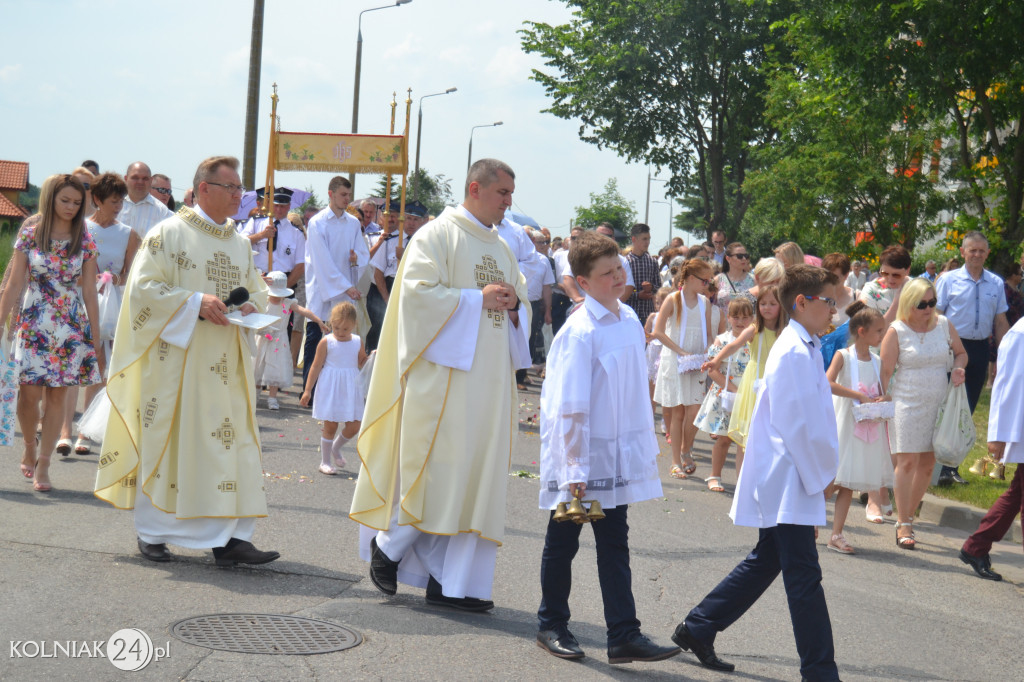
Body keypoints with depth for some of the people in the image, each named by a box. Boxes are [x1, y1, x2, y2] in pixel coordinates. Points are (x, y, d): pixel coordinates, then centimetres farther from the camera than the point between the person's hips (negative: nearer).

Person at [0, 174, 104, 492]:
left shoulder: (84, 241, 2)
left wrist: (95, 337, 2)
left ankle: (42, 465, 8)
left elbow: (89, 291, 3)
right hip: (34, 323, -1)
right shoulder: (29, 235, -1)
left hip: (71, 326, 1)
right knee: (30, 392, -4)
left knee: (58, 394, 0)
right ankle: (30, 450, 22)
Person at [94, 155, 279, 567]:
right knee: (166, 442, 0)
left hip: (226, 362, 6)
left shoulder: (241, 243, 15)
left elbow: (258, 290, 21)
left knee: (232, 440, -1)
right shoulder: (168, 234, -4)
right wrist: (195, 302, -19)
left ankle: (230, 537, -1)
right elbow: (143, 288, -10)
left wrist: (251, 305, -2)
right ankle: (152, 532, 13)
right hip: (176, 358, -5)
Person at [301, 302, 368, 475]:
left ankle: (336, 448, 32)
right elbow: (316, 366, -2)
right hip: (330, 389, -3)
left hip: (350, 389, 3)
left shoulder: (358, 342, 4)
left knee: (353, 427, 2)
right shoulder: (326, 342, -6)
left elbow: (361, 364, 17)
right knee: (330, 426, 1)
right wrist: (307, 390, -2)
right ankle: (325, 462, 16)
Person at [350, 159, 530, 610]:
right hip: (444, 373, -7)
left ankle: (451, 582, 5)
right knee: (436, 467, -10)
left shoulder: (503, 249, 20)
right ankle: (388, 544, 13)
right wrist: (477, 299, -16)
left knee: (477, 471, 3)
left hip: (489, 381, 7)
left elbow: (520, 311, 25)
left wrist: (513, 305, 1)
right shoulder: (438, 235, -2)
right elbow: (418, 291, -14)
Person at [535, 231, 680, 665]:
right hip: (579, 452, -6)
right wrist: (573, 472, -20)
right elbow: (569, 407, -19)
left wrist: (647, 444, 14)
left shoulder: (630, 320, 4)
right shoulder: (580, 332, -18)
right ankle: (551, 625, 26)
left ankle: (624, 636, 9)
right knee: (563, 542, 10)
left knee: (614, 543, 7)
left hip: (618, 455, 6)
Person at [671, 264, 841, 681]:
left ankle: (697, 629, 27)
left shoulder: (804, 349, 14)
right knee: (803, 575, -5)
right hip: (788, 480, -11)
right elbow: (800, 425, -21)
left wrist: (822, 469, 13)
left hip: (782, 480, 11)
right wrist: (822, 473, -12)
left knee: (766, 562, 19)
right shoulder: (795, 353, -18)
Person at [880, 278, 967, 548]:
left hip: (938, 404, 4)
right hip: (907, 404, -4)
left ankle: (908, 515, 21)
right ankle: (903, 525, -3)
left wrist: (958, 369, -3)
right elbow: (886, 372, -6)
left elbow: (961, 353, 19)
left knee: (928, 464, 6)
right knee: (907, 461, -8)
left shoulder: (944, 325, 4)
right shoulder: (896, 331, -7)